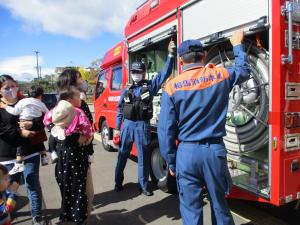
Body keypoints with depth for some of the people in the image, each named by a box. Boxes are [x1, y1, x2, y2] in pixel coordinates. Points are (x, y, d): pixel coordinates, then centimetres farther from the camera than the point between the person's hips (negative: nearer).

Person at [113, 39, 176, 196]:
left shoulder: (151, 85, 4)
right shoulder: (126, 91, 9)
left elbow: (165, 73, -2)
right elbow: (120, 110, 12)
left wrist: (170, 54, -10)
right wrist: (117, 128, 9)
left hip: (143, 126, -2)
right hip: (127, 125, 2)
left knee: (144, 156, 7)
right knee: (122, 154, 10)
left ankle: (144, 184, 21)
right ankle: (118, 182, 26)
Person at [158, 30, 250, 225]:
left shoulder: (172, 86, -6)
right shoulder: (220, 76, -1)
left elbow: (166, 130, -6)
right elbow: (243, 70, 23)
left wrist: (171, 162, 5)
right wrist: (238, 45, 37)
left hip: (187, 152, -1)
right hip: (215, 150, 2)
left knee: (190, 208, 11)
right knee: (219, 204, 19)